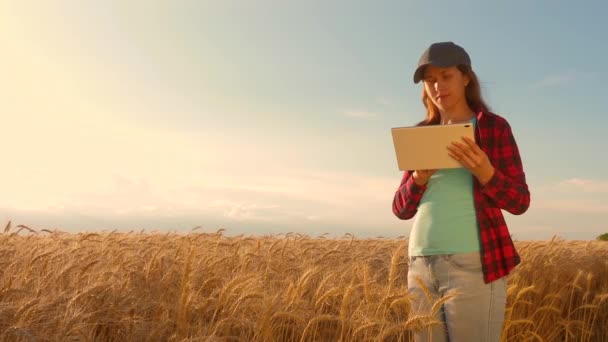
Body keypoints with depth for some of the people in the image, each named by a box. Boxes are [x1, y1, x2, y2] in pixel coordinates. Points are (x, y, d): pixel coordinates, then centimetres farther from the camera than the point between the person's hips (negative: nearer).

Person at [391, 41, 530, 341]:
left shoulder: (495, 127, 2)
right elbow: (401, 210, 12)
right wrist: (419, 179, -9)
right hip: (422, 266, 5)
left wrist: (484, 172, -20)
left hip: (473, 264, -5)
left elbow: (519, 202, -2)